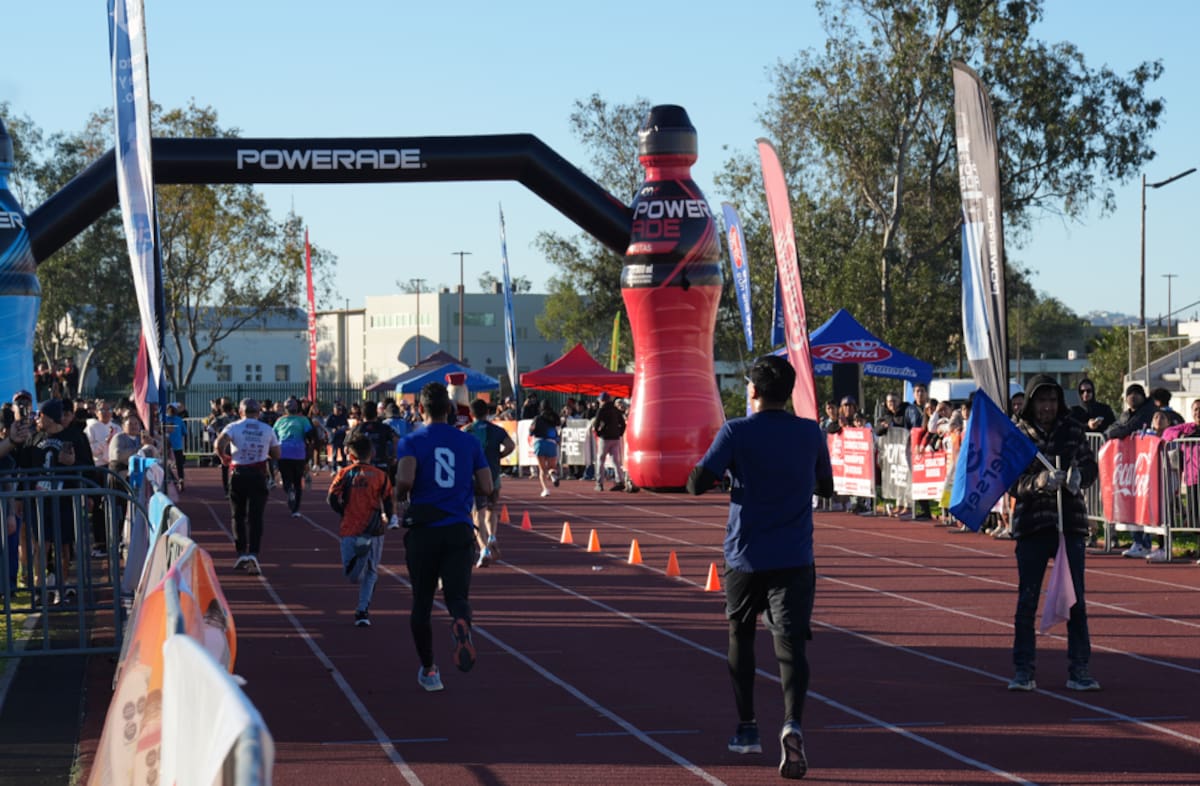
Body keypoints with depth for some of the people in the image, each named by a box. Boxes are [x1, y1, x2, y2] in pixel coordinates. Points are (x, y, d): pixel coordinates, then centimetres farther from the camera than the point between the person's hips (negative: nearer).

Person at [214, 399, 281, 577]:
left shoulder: (234, 427, -2)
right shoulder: (267, 430, 4)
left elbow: (220, 443, -20)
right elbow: (276, 455, 9)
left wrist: (224, 457, -1)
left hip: (238, 474, 0)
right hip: (258, 474, 0)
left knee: (238, 515, 13)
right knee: (255, 516, -1)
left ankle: (241, 553, 11)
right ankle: (253, 553, -17)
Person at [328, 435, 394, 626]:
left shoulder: (344, 474, 0)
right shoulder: (380, 475, -1)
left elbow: (332, 499, -6)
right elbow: (387, 502, -1)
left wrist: (344, 513, 11)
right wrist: (386, 517, 19)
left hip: (349, 530, 0)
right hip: (373, 530, 0)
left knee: (351, 573, 16)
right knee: (370, 572, 10)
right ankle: (363, 610, 0)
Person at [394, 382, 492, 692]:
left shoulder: (412, 441, -3)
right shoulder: (469, 442, 6)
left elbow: (405, 479, -19)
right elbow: (486, 488, 4)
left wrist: (400, 500, 2)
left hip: (423, 530, -1)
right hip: (459, 530, 1)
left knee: (422, 602, 12)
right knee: (457, 596, 0)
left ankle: (428, 669, 18)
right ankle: (461, 624, -37)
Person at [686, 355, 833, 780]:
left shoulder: (736, 432, -6)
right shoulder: (811, 433, 3)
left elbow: (697, 484, -10)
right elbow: (825, 487, 16)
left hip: (746, 556, -1)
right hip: (795, 559, 1)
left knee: (741, 636, 19)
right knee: (791, 643, -6)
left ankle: (746, 728, 26)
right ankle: (793, 722, -29)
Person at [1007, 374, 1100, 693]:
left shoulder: (1073, 429, 3)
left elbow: (1091, 466, 6)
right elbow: (1012, 482, -6)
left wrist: (1078, 475, -17)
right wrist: (1037, 482, -26)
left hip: (1071, 521, 1)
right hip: (1031, 523, -1)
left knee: (1076, 599, 4)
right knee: (1027, 599, 2)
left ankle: (1078, 670, 11)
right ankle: (1023, 671, 10)